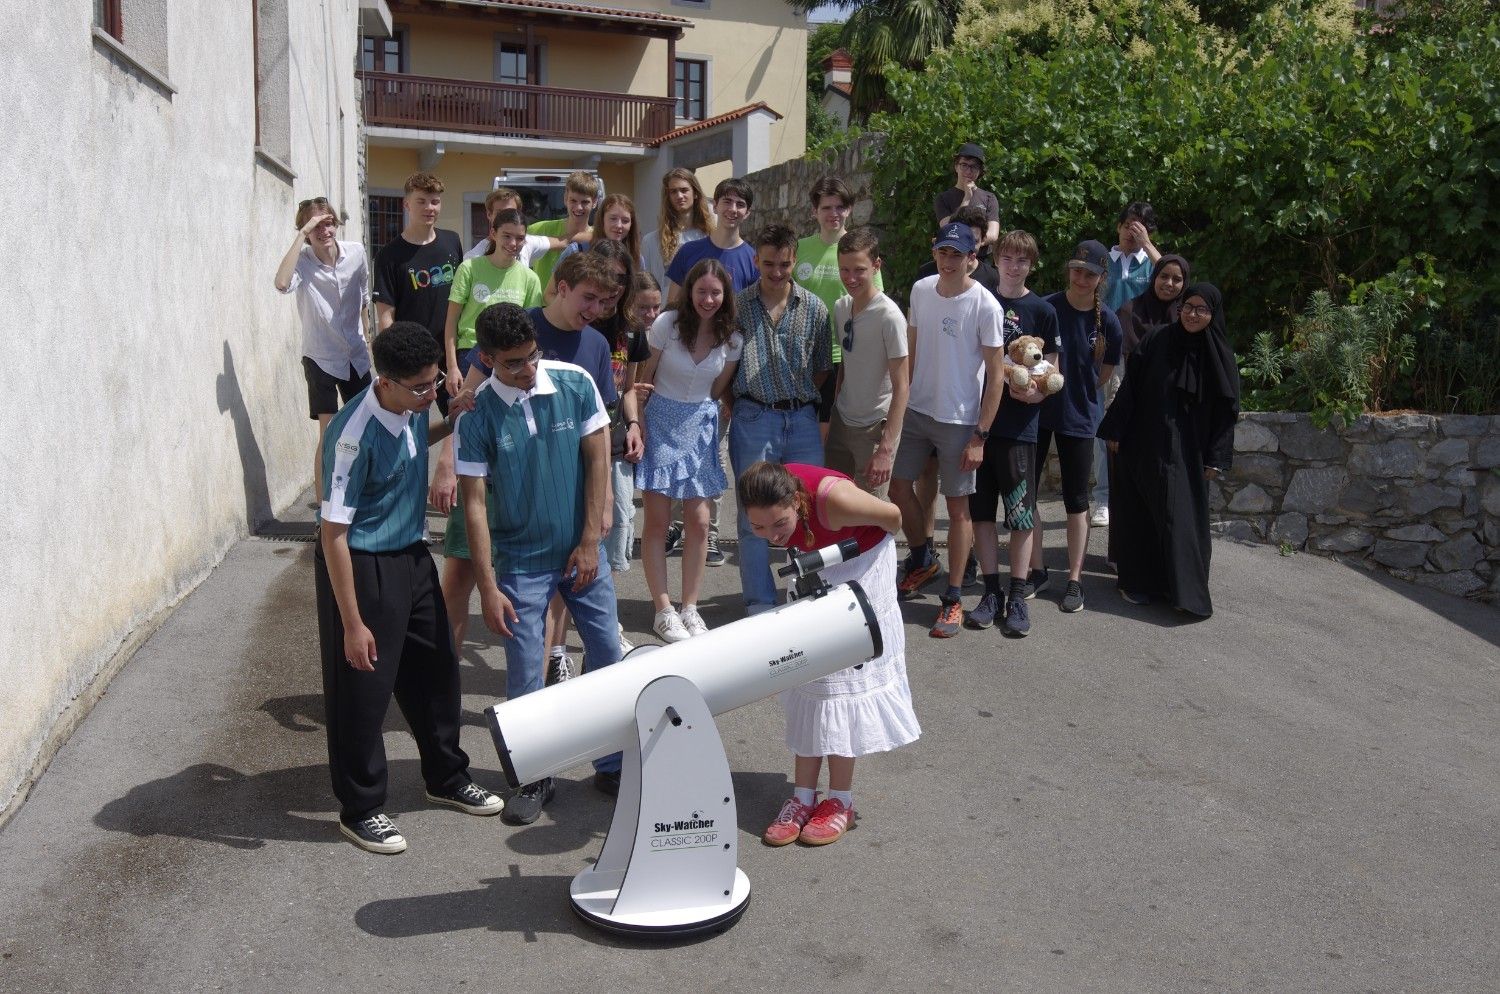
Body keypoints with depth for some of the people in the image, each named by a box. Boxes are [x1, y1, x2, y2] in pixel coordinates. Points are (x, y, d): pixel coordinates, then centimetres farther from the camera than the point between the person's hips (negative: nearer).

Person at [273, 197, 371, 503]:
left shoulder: (356, 252, -4)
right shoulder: (303, 261, -14)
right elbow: (282, 284, -37)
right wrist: (302, 235, -32)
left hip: (356, 356, 4)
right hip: (321, 358, -4)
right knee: (329, 436, -7)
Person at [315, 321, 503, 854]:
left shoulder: (412, 408, -4)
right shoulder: (355, 436, -27)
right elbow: (332, 533, -23)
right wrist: (352, 623, -21)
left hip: (412, 557, 8)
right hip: (363, 568, -8)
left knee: (436, 671, 18)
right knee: (363, 692, 5)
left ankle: (447, 777, 38)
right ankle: (360, 810, 23)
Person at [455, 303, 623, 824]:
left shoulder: (575, 382, -8)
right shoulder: (477, 415, -12)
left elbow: (598, 459, -3)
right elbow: (473, 502, -10)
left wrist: (590, 541, -6)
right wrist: (488, 587, -13)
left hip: (581, 550, 2)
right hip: (521, 561, -1)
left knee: (608, 656, 8)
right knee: (524, 674, 4)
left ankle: (613, 764, 26)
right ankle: (536, 776, 23)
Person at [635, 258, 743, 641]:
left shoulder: (731, 338, -4)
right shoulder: (668, 323, -12)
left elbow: (717, 391, 9)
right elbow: (643, 378, -5)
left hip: (701, 425, 3)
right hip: (660, 420, -3)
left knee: (699, 521, 2)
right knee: (658, 520, -2)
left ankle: (689, 608, 15)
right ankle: (664, 612, 7)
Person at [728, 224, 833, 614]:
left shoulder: (813, 308, 5)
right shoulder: (738, 305, 1)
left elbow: (823, 368, 13)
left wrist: (804, 399, 4)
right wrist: (737, 404, 0)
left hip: (802, 417, 2)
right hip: (753, 418, -2)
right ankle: (760, 606, 10)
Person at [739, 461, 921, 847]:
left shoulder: (834, 499, -40)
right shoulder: (766, 503, -26)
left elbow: (892, 516, -20)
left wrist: (873, 549, 0)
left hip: (860, 563, -5)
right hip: (814, 562, 5)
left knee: (845, 675, -3)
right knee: (807, 676, 4)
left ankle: (840, 802, 8)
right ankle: (803, 797, 12)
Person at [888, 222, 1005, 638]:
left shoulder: (985, 306, -14)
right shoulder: (921, 290, 2)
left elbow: (995, 375, -12)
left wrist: (979, 436, -14)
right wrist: (899, 402, 12)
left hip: (959, 420, -5)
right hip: (916, 410, 6)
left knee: (957, 506, 2)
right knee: (899, 487, 12)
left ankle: (953, 599, 12)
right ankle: (922, 561, 38)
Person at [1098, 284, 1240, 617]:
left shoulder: (1220, 356, -1)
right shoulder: (1155, 342, -1)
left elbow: (1226, 410, 0)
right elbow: (1129, 388, -1)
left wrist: (1216, 459, -3)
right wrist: (1115, 432, -4)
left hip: (1187, 454, 0)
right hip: (1143, 446, 0)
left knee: (1182, 518, 0)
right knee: (1140, 514, 6)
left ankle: (1184, 590, 7)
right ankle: (1137, 582, 18)